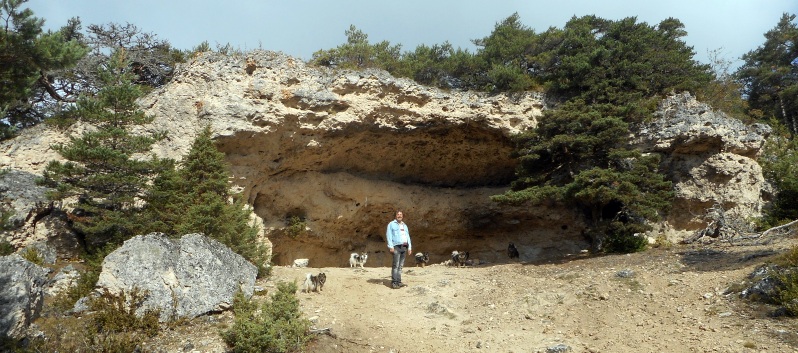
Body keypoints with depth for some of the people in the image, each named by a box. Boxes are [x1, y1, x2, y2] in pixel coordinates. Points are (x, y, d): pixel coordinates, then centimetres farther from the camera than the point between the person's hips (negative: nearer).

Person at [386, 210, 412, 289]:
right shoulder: (391, 224, 3)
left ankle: (399, 282, 7)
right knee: (395, 265, -13)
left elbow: (408, 237, 22)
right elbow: (388, 235, -6)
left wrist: (410, 247, 12)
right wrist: (391, 246, -16)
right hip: (396, 247, -6)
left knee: (400, 266, 5)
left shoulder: (405, 225, 23)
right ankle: (394, 282, -14)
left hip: (404, 247, 6)